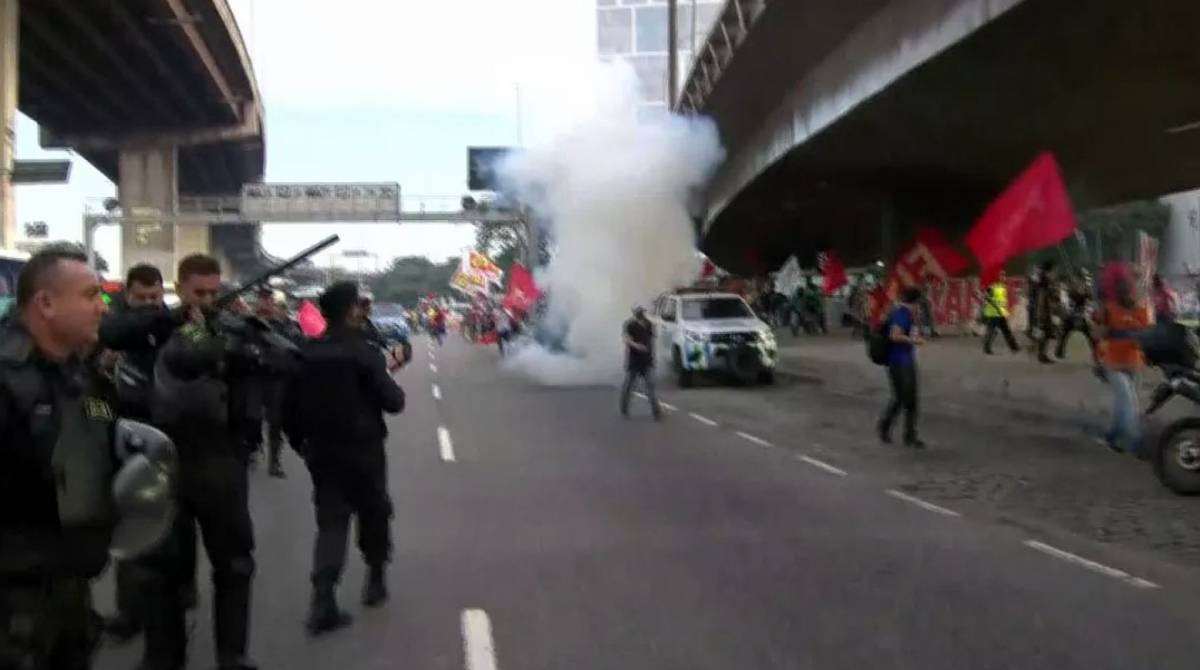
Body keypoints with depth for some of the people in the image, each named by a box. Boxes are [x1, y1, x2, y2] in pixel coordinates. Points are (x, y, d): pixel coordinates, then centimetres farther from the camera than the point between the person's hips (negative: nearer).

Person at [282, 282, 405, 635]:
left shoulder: (307, 353, 1)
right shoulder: (364, 351, -14)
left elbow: (290, 403, 5)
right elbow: (393, 401, -14)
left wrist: (300, 441, 17)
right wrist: (394, 389, 6)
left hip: (321, 449, 4)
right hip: (362, 448, -4)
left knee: (330, 520, 5)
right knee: (373, 514, 16)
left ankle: (323, 600, -9)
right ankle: (375, 581, 28)